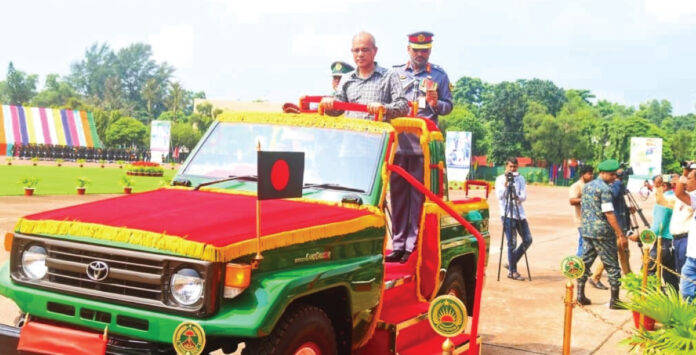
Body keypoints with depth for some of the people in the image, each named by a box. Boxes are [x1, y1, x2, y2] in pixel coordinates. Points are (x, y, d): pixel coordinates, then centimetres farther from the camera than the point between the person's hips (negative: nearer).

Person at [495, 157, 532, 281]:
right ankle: (512, 271, 5)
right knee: (512, 243, -5)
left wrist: (517, 197, -24)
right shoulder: (500, 179, 0)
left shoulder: (520, 179, 9)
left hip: (520, 214, 5)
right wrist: (506, 182, -17)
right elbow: (500, 196, -13)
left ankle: (511, 263, 17)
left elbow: (524, 196, -2)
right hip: (507, 215, -5)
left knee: (528, 240, 3)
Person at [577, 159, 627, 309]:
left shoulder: (587, 186, 13)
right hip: (602, 232, -8)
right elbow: (609, 214, -18)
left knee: (585, 262, 11)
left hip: (586, 230, 8)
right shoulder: (605, 189, -13)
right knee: (612, 266, -1)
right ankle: (614, 300, 1)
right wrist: (621, 235, -17)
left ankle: (580, 296, 13)